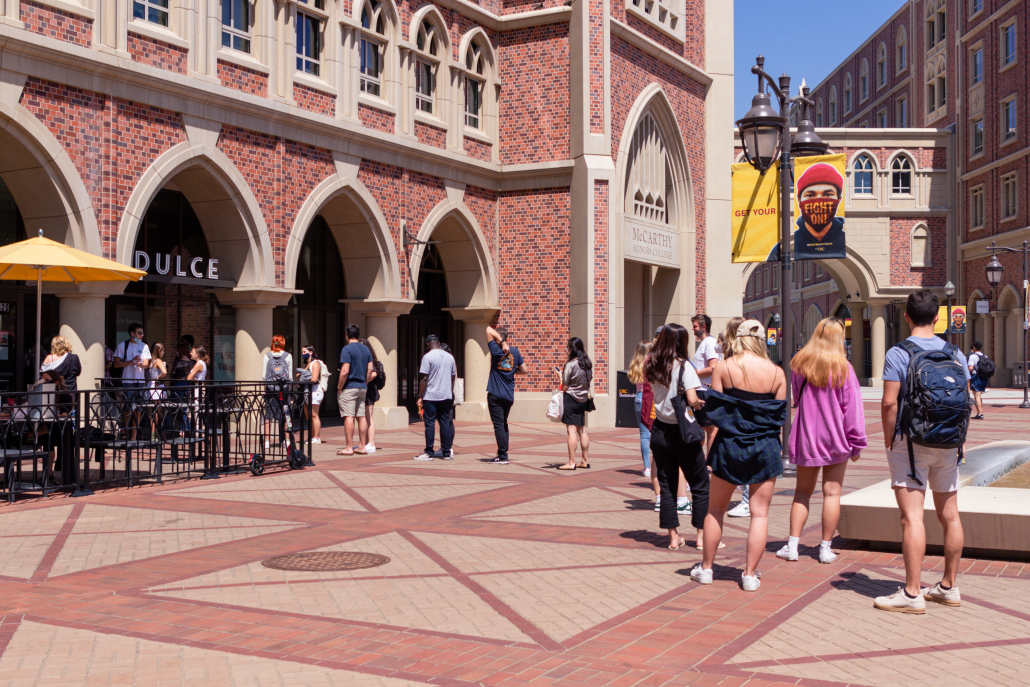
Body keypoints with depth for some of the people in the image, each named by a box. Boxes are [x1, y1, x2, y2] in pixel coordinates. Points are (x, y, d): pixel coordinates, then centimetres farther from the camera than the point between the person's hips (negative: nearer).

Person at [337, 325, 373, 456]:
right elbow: (370, 369, 10)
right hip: (362, 388, 7)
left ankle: (349, 448, -6)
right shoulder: (366, 349, 10)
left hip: (349, 388, -7)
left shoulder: (347, 349, -11)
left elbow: (345, 371, -18)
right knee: (361, 417, 10)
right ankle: (362, 446, 13)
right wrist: (365, 384, 17)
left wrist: (339, 387, -9)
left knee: (349, 417, -6)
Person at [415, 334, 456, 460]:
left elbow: (424, 379, -12)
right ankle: (446, 452, 10)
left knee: (430, 423, -1)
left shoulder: (428, 357, -8)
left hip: (431, 396, -5)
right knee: (445, 423, 8)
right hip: (446, 396, 5)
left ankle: (429, 453, 0)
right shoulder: (450, 357, 10)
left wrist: (420, 396, -8)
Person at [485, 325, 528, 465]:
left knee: (499, 424, -4)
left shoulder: (496, 350, -10)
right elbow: (525, 370, 9)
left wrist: (502, 343, -13)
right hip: (509, 395, 6)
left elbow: (489, 330, -9)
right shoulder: (515, 351, 4)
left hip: (495, 394, -6)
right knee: (503, 424, 17)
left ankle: (503, 456, -7)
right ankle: (502, 453, 21)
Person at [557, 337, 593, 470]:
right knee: (582, 430, 14)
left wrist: (560, 375, 2)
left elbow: (565, 387, -15)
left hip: (570, 399, -7)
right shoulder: (588, 364, 5)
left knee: (571, 430, -6)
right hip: (583, 399, 7)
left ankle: (571, 462, -5)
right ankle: (585, 460, 19)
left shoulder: (570, 365, -16)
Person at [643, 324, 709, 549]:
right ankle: (702, 536, 11)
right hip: (682, 432, -5)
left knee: (666, 486, 11)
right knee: (700, 486, 9)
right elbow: (692, 400, -21)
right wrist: (702, 403, -3)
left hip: (659, 430, 5)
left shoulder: (651, 366, 2)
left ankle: (673, 537, 15)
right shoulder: (683, 366, -14)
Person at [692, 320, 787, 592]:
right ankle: (750, 574, 8)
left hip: (729, 446, 0)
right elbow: (780, 415, 3)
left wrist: (711, 451, 3)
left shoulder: (724, 368, -7)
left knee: (715, 509, 14)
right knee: (760, 513, 7)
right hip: (765, 448, 0)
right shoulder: (776, 372, -3)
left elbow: (713, 412, -5)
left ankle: (706, 568, 21)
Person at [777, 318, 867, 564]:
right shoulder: (843, 368, -11)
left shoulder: (799, 364, -2)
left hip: (805, 436, 3)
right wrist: (856, 443, -1)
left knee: (802, 491, 11)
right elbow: (852, 409, -7)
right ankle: (826, 548, 8)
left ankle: (792, 545, 7)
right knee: (832, 492, 4)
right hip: (836, 439, -3)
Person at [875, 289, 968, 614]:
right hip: (948, 444, 5)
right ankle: (948, 587, 22)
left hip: (910, 441, -5)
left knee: (912, 516, -6)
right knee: (949, 515, 12)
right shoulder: (955, 353, 5)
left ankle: (912, 593, -5)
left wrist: (888, 439, -4)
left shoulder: (898, 354, -9)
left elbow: (889, 402, -15)